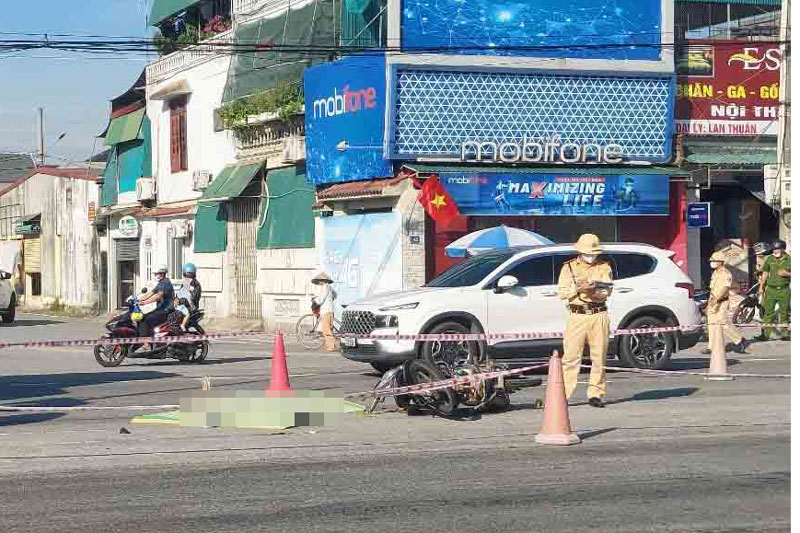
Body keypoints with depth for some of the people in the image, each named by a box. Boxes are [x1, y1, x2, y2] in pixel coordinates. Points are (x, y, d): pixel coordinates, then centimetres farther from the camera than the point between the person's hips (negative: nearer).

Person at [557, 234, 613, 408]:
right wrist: (577, 289, -14)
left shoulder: (604, 267, 12)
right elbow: (562, 292, 3)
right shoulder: (569, 267, 12)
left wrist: (593, 291, -18)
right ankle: (563, 395, -7)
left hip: (598, 316, 1)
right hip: (577, 316, -1)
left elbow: (607, 291, -1)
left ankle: (596, 394, 7)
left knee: (599, 358, 1)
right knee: (571, 357, -6)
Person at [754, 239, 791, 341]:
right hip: (771, 289, 1)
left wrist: (786, 273, -17)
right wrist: (762, 286, 9)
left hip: (784, 290, -1)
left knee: (784, 313, 7)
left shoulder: (789, 260, -2)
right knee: (768, 312, -1)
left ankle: (784, 334, 16)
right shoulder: (770, 259, 4)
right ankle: (765, 334, -1)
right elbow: (765, 273, 12)